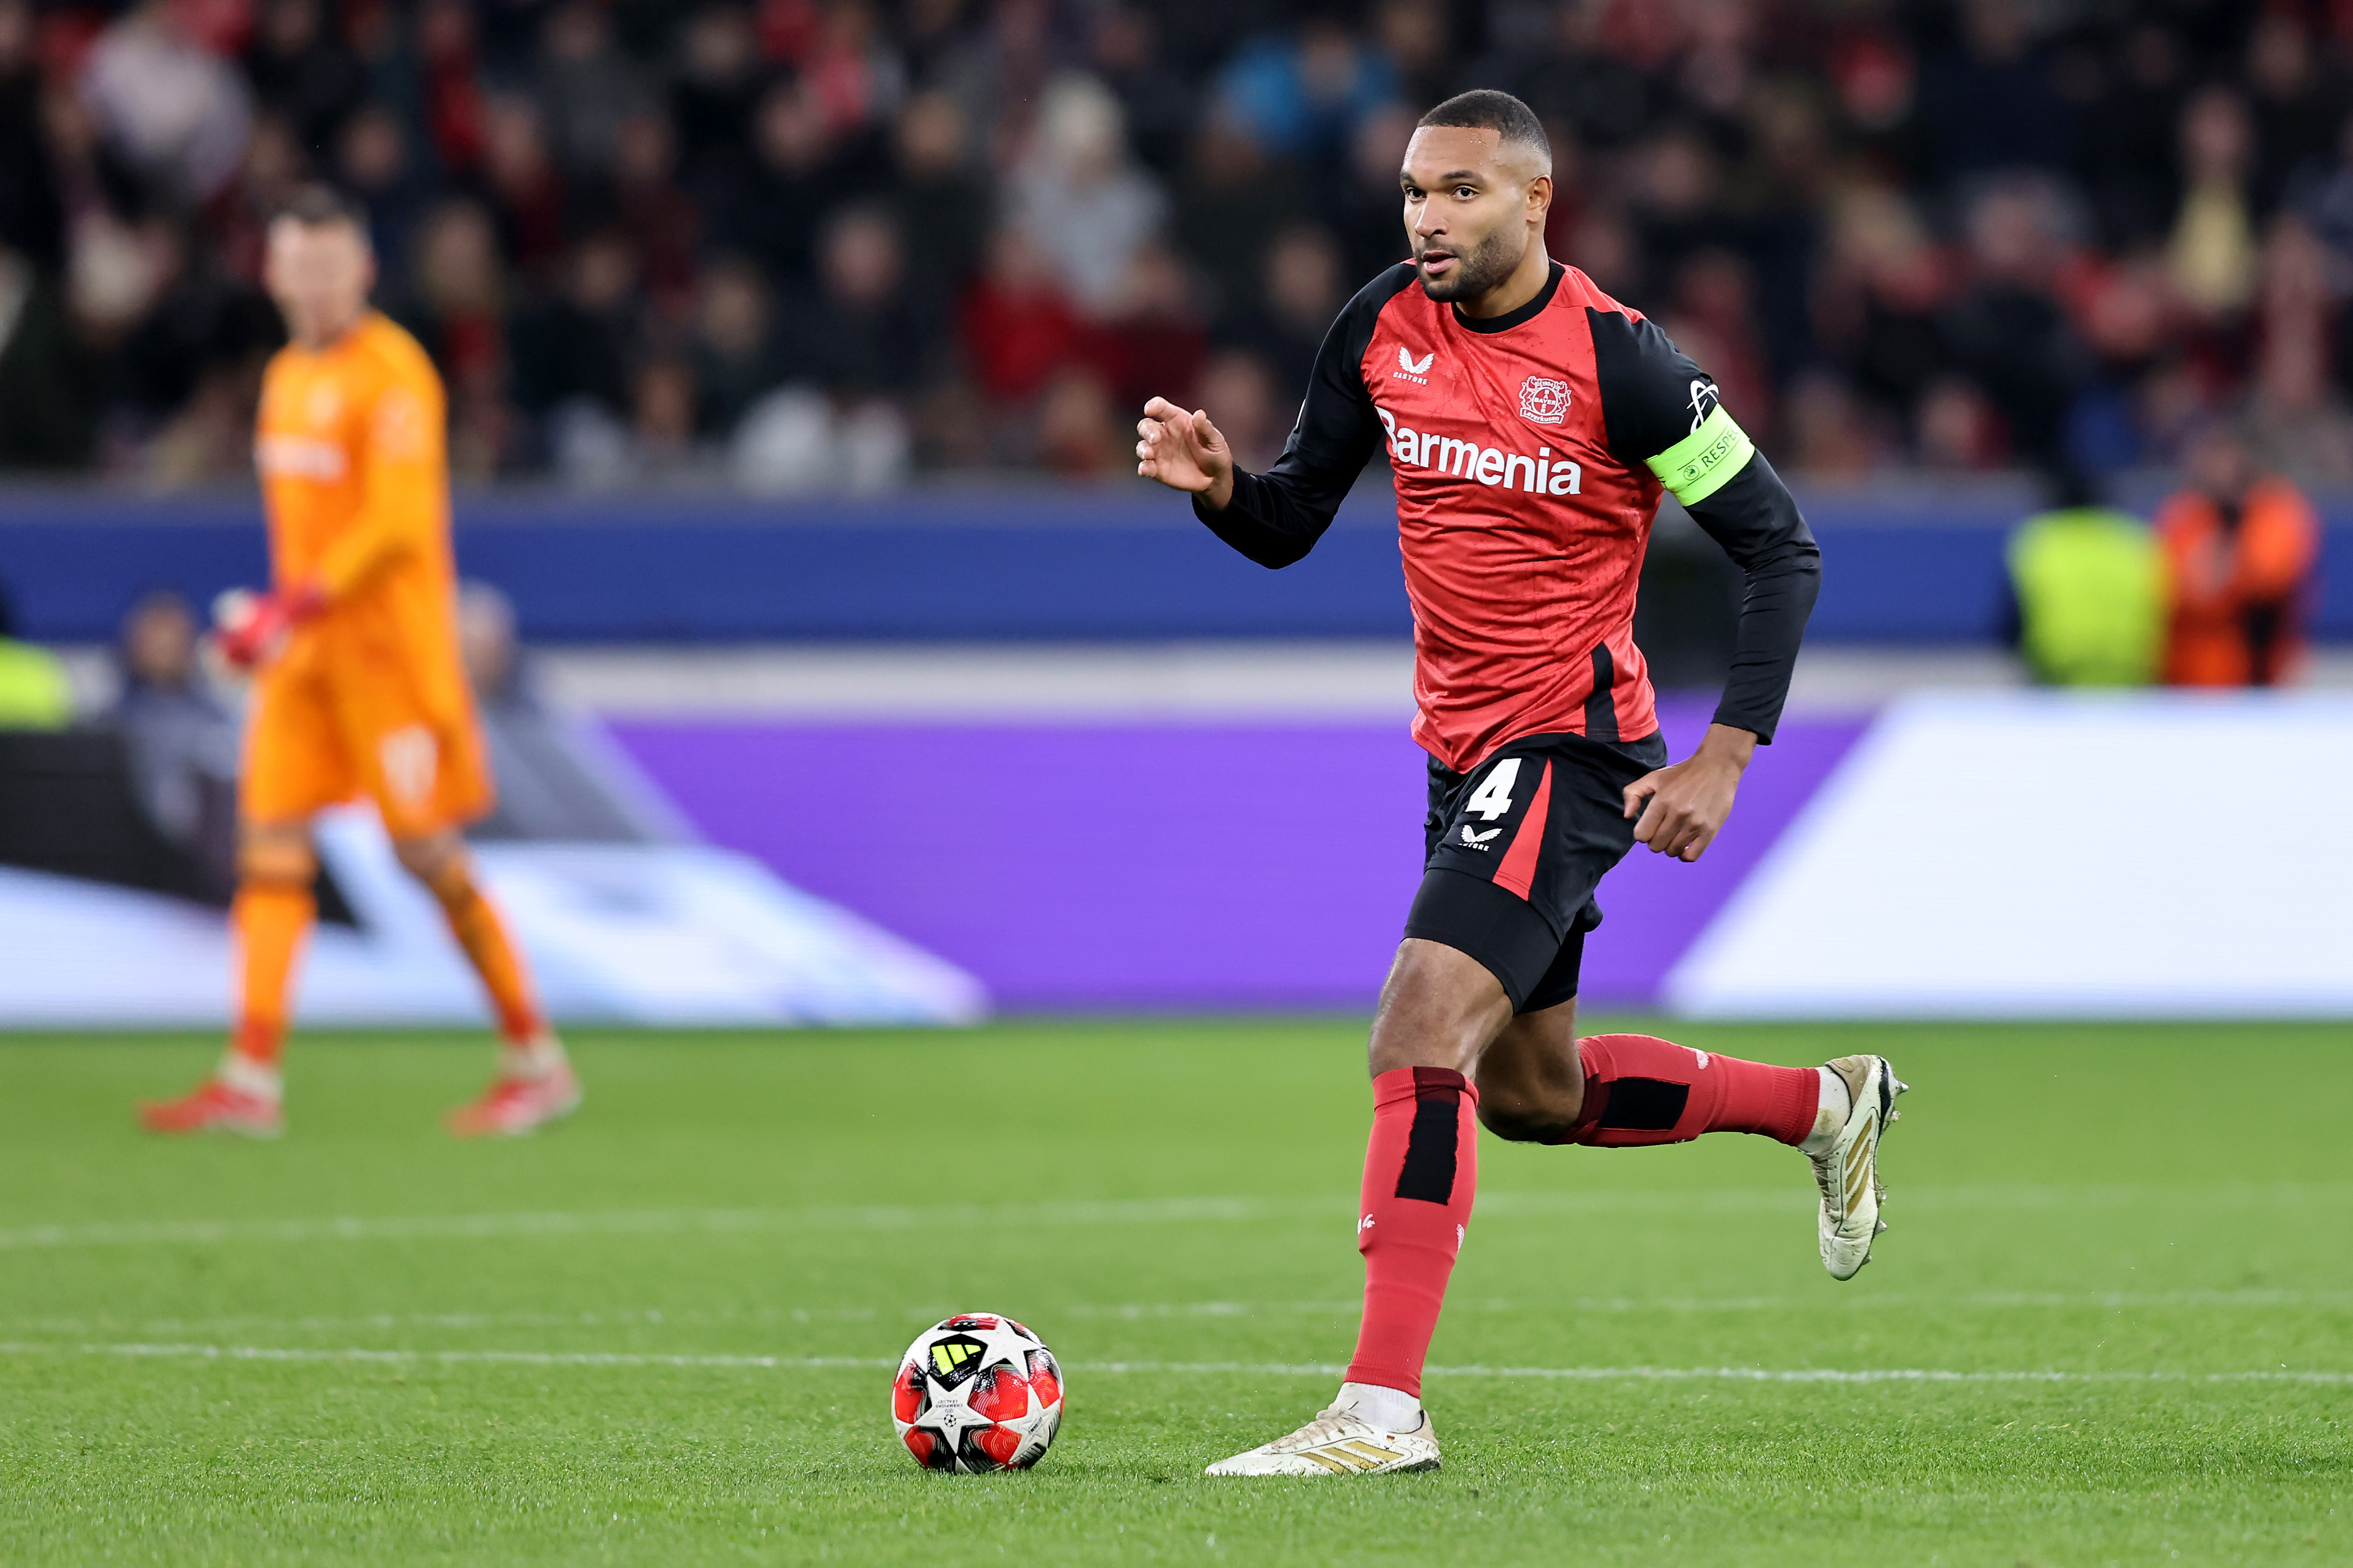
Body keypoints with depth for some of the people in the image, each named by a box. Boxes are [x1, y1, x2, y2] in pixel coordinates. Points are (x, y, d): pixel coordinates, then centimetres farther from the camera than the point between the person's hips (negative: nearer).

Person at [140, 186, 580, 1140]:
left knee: (427, 850, -6)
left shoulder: (390, 373, -11)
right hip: (305, 646, 8)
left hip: (388, 640, -8)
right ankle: (250, 1080, -5)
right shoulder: (288, 375, 15)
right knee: (269, 839, -2)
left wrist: (293, 607, -23)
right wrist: (277, 616, 13)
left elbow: (397, 525, -19)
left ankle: (537, 1062, 5)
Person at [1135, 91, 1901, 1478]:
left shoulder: (1617, 360, -16)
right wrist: (1217, 484, -15)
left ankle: (1383, 1407, -22)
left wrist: (1725, 758, -17)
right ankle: (1823, 1106, 42)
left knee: (1419, 1042, -22)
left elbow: (1782, 549, -10)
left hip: (1573, 742, -8)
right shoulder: (1383, 329, 1)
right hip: (1464, 748, 8)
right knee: (1534, 1095, 20)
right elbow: (1289, 527, 9)